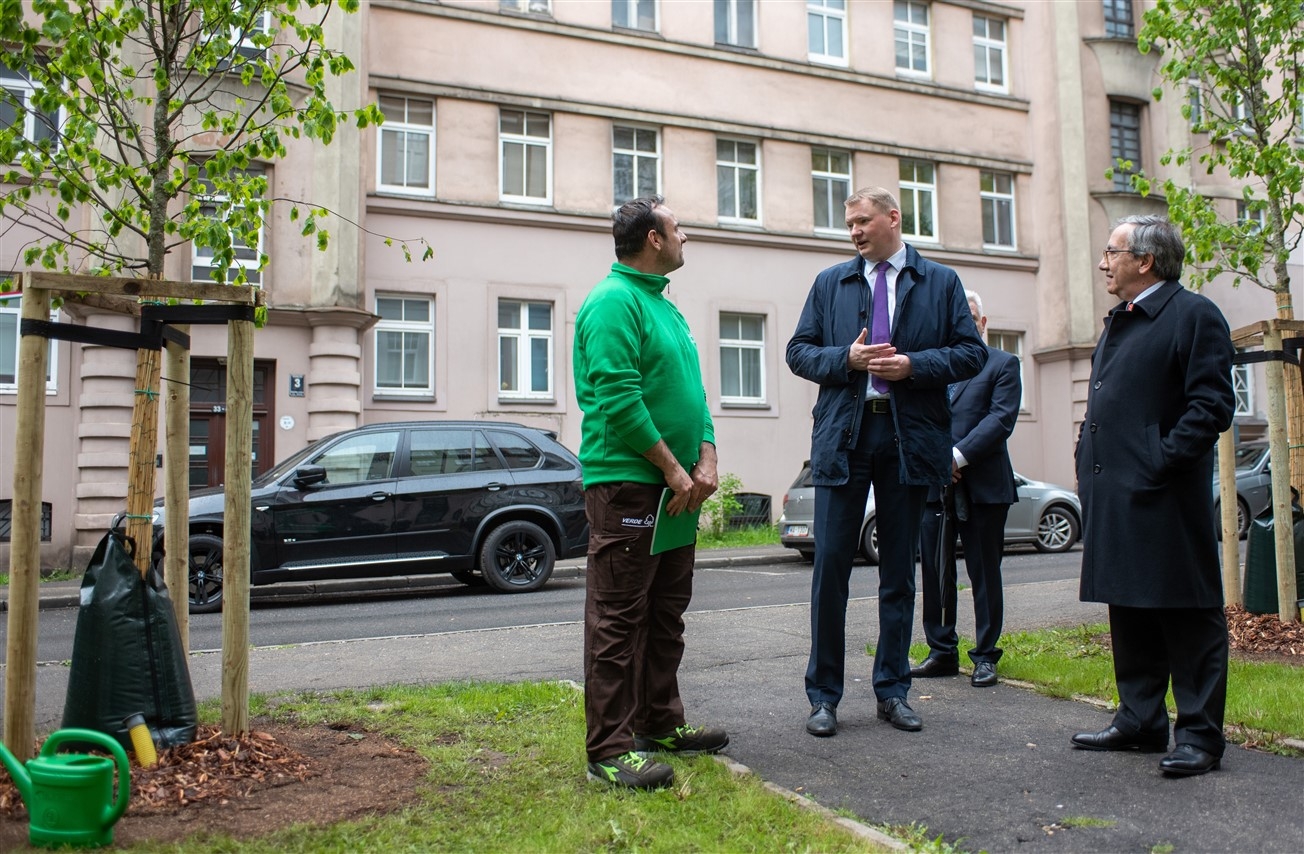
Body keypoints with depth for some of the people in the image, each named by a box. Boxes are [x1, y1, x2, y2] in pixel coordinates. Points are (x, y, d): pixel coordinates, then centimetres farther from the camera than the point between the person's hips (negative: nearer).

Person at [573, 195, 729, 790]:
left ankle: (661, 724, 28)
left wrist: (706, 460, 2)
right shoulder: (614, 301, -12)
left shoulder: (664, 306, 19)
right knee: (618, 618, -5)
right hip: (627, 484, -10)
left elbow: (691, 389, 18)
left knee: (665, 614, 16)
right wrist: (673, 468, -17)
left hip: (676, 488, 10)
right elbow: (618, 397, -21)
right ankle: (610, 749, 2)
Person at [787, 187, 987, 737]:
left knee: (899, 568, 8)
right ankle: (823, 695, 10)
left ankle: (892, 691, 20)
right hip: (843, 436, 0)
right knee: (831, 563, -1)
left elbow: (971, 352, 4)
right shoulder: (830, 283, 12)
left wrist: (913, 365, -12)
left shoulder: (941, 282, 9)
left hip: (911, 438, 0)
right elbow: (799, 351, 8)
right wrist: (847, 358, -10)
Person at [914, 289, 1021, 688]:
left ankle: (985, 656, 15)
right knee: (934, 572, 6)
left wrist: (959, 456, -16)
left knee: (984, 574, 5)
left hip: (982, 486, -3)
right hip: (933, 485, 3)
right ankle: (942, 652, 17)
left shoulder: (1003, 364, 6)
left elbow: (1001, 419, -7)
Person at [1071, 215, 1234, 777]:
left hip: (1165, 500, -9)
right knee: (1128, 614, 14)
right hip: (1113, 499, 9)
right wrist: (1089, 468, 13)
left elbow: (1213, 406, -14)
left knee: (1187, 616, 0)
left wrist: (1159, 464, -19)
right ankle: (1140, 721, 25)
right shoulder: (1117, 324, 20)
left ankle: (1199, 733, 9)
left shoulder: (1193, 315, -6)